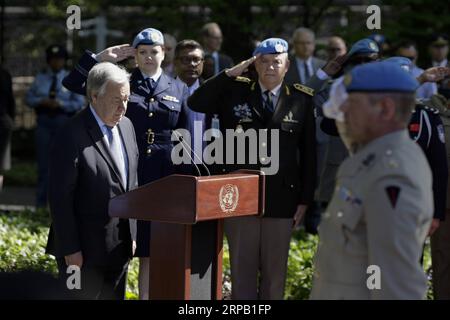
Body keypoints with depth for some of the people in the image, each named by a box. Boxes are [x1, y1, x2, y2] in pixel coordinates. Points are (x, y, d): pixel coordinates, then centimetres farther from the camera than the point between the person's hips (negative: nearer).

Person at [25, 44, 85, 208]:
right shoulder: (40, 78, 11)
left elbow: (79, 103, -3)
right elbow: (29, 98, 10)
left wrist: (60, 104, -17)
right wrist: (41, 101, -11)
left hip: (64, 122, -2)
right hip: (44, 121, 2)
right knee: (43, 161, 1)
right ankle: (41, 202, 5)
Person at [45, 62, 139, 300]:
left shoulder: (126, 126, 9)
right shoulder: (71, 136, -16)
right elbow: (60, 197, -16)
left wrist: (132, 233, 14)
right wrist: (70, 250, -16)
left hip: (119, 246, 7)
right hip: (83, 252, -7)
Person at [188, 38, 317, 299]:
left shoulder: (302, 99, 0)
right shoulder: (235, 91, 2)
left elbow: (309, 153, 2)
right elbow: (195, 103, -9)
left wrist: (305, 199, 1)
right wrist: (230, 74, -13)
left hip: (281, 198, 0)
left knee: (276, 271, 10)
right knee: (242, 268, 8)